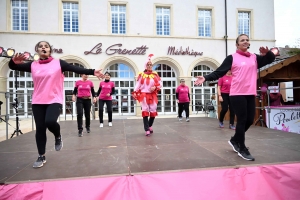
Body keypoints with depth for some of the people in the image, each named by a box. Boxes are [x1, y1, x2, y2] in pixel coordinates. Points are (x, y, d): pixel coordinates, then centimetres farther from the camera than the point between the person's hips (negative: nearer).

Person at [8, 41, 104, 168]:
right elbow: (13, 67, 6)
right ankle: (41, 157, 20)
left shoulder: (58, 63, 0)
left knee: (50, 121, -27)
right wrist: (14, 61, -19)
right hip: (38, 102, 3)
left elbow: (76, 69, -8)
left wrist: (92, 72, -20)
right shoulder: (33, 65, 7)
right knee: (40, 128, 5)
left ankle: (58, 137, 8)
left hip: (54, 100, -3)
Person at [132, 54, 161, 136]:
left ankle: (150, 125, 29)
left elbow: (159, 84, 7)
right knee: (145, 111, -5)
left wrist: (155, 87, -13)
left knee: (153, 111, 4)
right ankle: (147, 129, -2)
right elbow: (138, 85, -1)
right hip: (144, 95, -2)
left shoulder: (155, 74, 7)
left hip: (153, 95, 2)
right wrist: (134, 93, -12)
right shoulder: (141, 75, 2)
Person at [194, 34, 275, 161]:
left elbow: (270, 59, 15)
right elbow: (219, 72, -5)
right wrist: (205, 78, -19)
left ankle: (235, 140, 32)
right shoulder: (232, 58, 1)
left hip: (250, 94, 6)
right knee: (242, 120, -1)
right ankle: (242, 149, 14)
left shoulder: (255, 58, 14)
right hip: (237, 94, -5)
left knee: (250, 120, 10)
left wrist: (267, 53, -8)